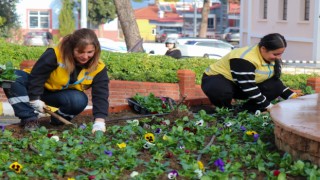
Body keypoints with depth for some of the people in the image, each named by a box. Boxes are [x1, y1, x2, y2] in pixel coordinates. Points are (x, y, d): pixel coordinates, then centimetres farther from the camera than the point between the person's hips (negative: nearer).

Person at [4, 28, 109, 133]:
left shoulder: (98, 68, -20)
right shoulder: (54, 55, -29)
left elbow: (101, 95, -23)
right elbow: (37, 75, -22)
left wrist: (99, 122, -35)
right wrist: (35, 99, -22)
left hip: (62, 96, 1)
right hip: (40, 90, -1)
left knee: (80, 100, -36)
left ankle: (58, 120, -5)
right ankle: (29, 118, -21)